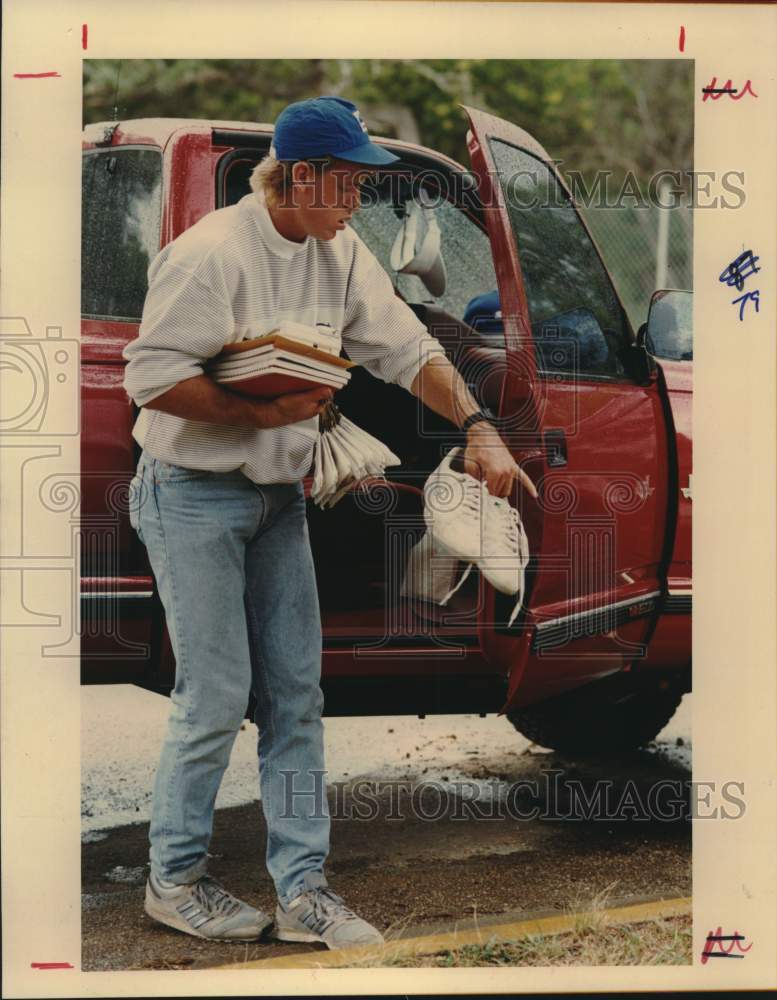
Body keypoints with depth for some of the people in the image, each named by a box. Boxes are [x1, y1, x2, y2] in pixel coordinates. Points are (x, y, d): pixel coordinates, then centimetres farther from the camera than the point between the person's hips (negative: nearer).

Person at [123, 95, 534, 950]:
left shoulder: (340, 255, 4)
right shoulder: (210, 254, -19)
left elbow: (408, 349, 4)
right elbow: (151, 377, -20)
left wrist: (477, 427, -8)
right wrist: (260, 413, -23)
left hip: (278, 497, 7)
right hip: (193, 496, -7)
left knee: (296, 692, 6)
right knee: (216, 695, -5)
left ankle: (301, 889, 13)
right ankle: (173, 878, 13)